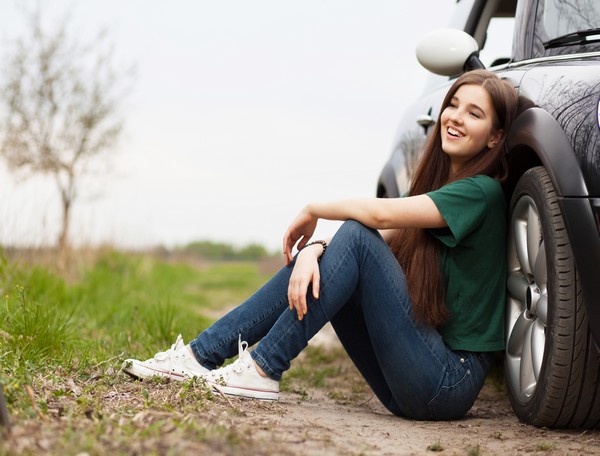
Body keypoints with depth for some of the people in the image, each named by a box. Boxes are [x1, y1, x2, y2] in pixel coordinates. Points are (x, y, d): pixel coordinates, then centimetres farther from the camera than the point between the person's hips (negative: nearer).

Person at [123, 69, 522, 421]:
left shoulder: (482, 192, -12)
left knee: (357, 237, -20)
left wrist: (312, 211, -5)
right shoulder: (434, 184, 14)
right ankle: (200, 355, -3)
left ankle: (263, 371, -18)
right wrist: (313, 248, -18)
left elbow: (379, 213, -22)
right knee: (311, 261, -2)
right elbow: (384, 236, 3)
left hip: (452, 380, -8)